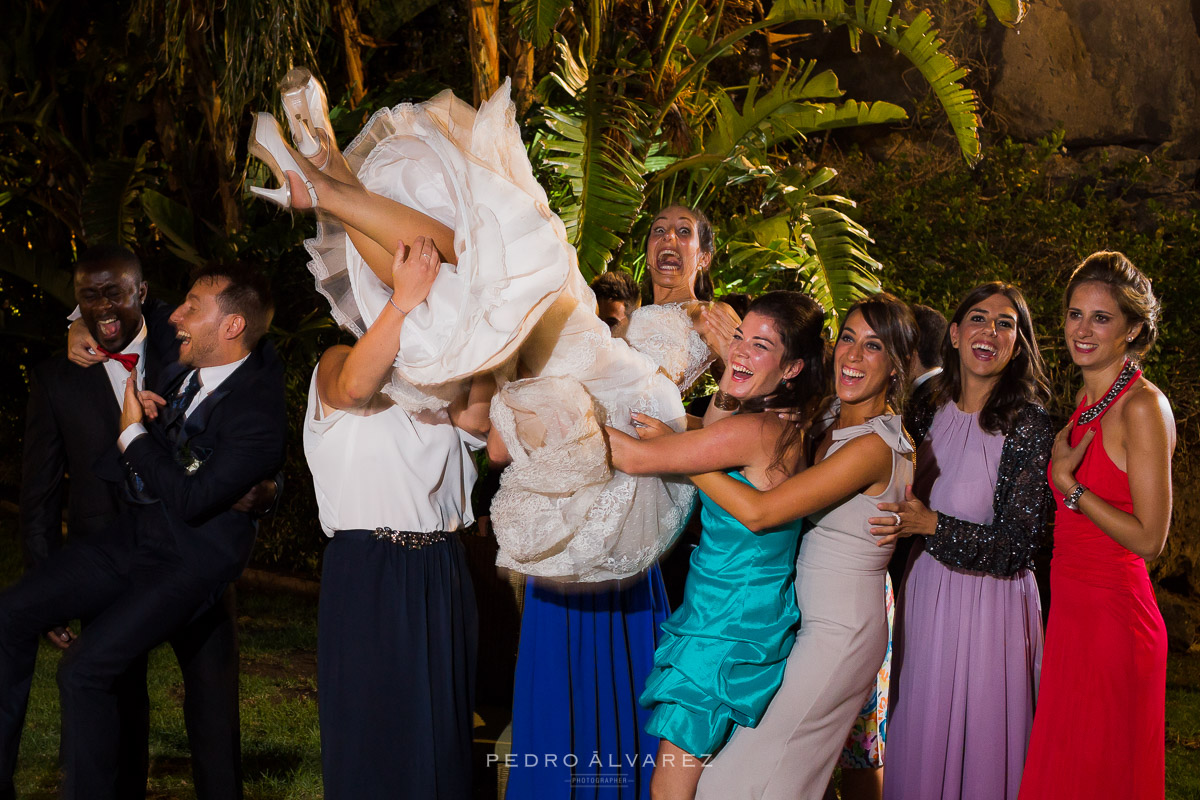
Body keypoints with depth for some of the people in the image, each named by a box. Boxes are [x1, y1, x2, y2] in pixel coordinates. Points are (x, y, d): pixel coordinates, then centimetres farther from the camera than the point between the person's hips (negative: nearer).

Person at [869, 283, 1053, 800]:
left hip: (991, 604, -4)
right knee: (920, 743, 14)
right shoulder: (925, 414, 4)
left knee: (979, 745, 6)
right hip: (925, 596, 5)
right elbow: (897, 500, 16)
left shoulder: (1028, 425, -10)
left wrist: (930, 524, -22)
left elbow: (1016, 547, -14)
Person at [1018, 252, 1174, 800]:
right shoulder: (1088, 399, 11)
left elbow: (1149, 540, -17)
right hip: (1071, 606, 8)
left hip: (1114, 615, -8)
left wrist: (1068, 484, -15)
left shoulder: (1144, 406, -15)